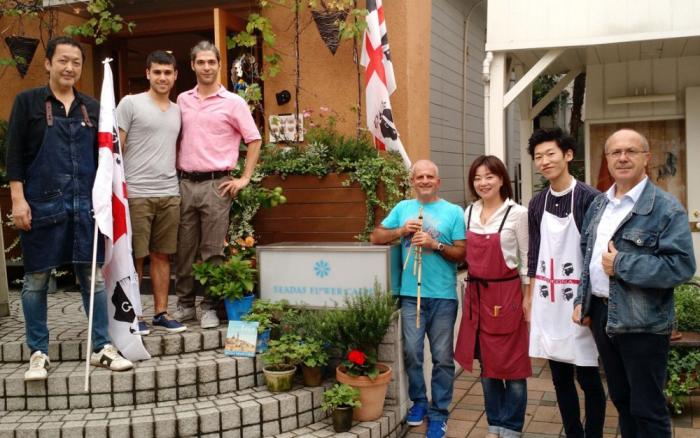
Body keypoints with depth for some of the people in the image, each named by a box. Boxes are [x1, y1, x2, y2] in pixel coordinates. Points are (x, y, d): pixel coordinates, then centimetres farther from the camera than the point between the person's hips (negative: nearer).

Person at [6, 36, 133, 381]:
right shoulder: (28, 102, 1)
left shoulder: (91, 108, 12)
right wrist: (18, 199, -10)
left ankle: (102, 348, 14)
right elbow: (14, 153, -3)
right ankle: (38, 353, 17)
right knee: (36, 279, 4)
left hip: (84, 204, 3)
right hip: (41, 204, -3)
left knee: (93, 276, 5)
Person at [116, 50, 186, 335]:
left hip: (169, 194, 5)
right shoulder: (130, 104, -2)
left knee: (162, 255, 9)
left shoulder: (177, 110, 16)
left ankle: (161, 313, 17)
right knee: (135, 257, 1)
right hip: (136, 194, -5)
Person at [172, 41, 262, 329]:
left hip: (216, 184, -4)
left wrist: (245, 178, -4)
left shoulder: (233, 102, -1)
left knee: (212, 250, 0)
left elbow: (254, 141, 1)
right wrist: (175, 172, 11)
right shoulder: (182, 100, 11)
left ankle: (210, 307, 10)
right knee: (184, 248, 9)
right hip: (185, 183, 4)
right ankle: (185, 304, 21)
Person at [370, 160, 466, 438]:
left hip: (443, 295, -2)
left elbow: (461, 254, -1)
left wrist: (435, 245, -16)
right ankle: (418, 401, 28)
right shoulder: (403, 208, 10)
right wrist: (401, 230, -8)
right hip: (411, 293, 2)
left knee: (442, 357, 5)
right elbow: (376, 237, 8)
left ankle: (439, 412, 17)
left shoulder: (453, 212, 2)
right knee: (412, 352, 7)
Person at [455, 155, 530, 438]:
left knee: (512, 364, 4)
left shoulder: (517, 214, -7)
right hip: (476, 295, 5)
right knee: (486, 363, 13)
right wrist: (468, 294, 9)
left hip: (507, 295, -5)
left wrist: (528, 300, -6)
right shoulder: (468, 213, 7)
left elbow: (526, 260, -4)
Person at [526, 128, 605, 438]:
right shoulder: (537, 203, 8)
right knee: (560, 378, 14)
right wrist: (529, 294, 15)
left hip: (578, 299, -5)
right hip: (546, 300, 5)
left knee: (588, 379, 6)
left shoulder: (589, 199, -10)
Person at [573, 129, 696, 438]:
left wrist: (621, 264, -20)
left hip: (642, 322, -6)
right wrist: (582, 300, 9)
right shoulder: (598, 204, 10)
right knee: (620, 399, 21)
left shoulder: (666, 207, -12)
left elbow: (682, 265, -21)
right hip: (601, 314, 7)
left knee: (648, 409, 6)